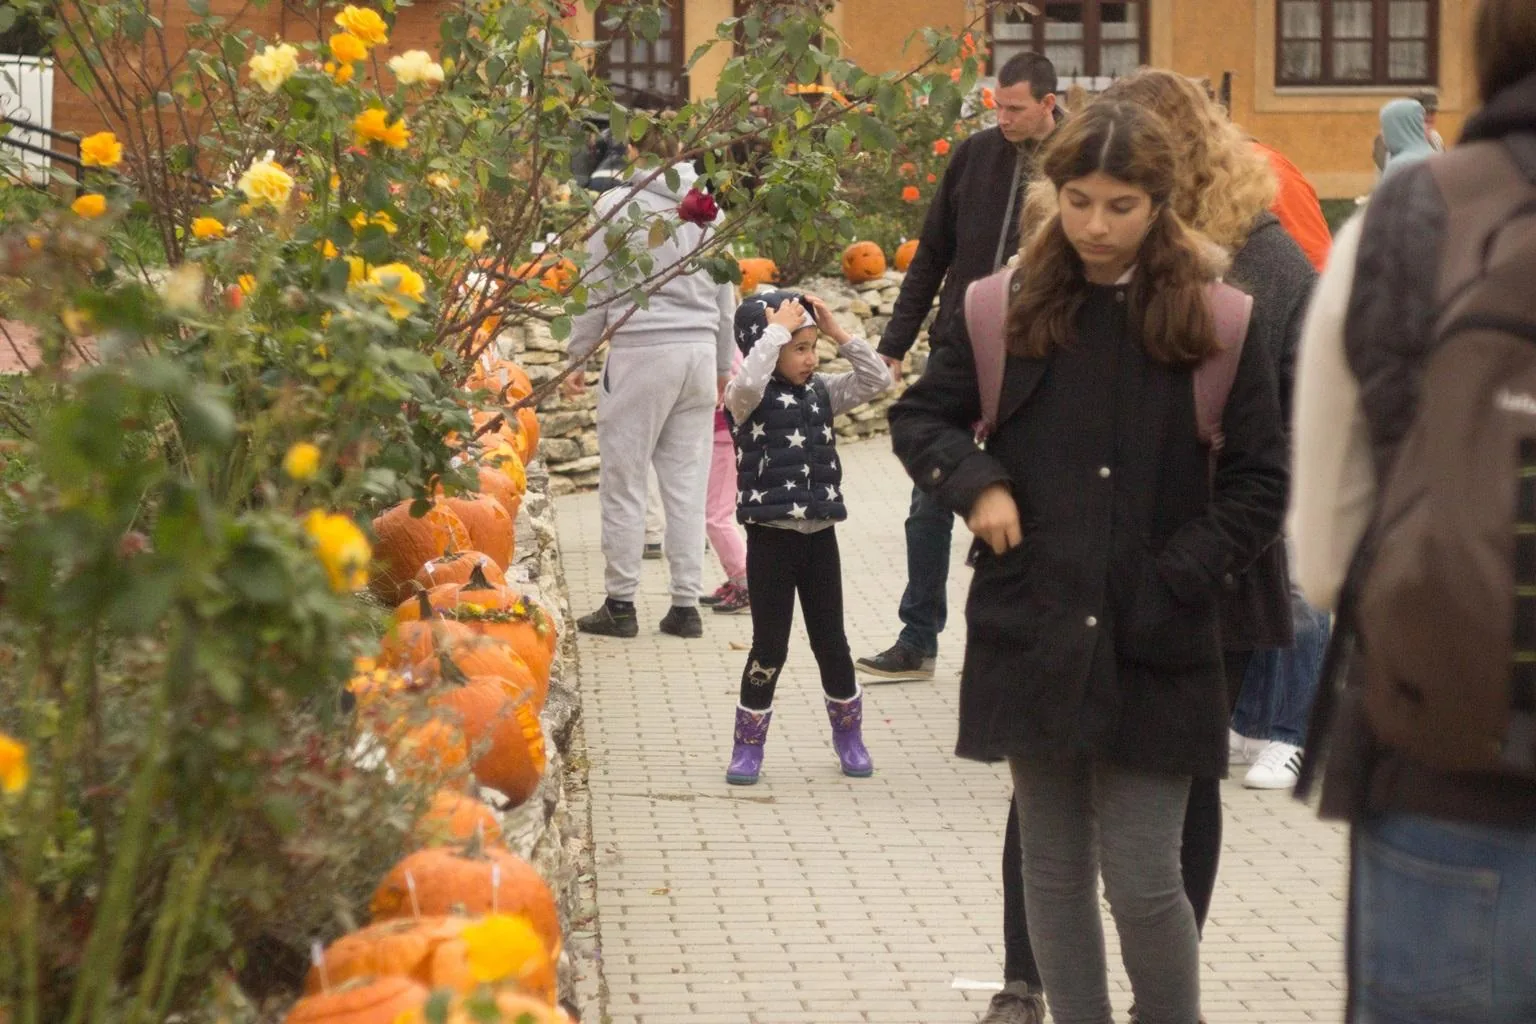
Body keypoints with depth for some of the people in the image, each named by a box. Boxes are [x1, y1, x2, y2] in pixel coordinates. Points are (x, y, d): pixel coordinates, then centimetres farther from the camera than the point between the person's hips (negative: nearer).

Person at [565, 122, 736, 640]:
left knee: (623, 483, 3)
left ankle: (620, 603, 5)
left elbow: (597, 289, -2)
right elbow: (725, 295, 15)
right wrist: (722, 366, 23)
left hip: (641, 349, -5)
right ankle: (686, 604, 7)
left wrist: (577, 358, 7)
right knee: (687, 482, 7)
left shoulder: (616, 203, -3)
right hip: (699, 349, 5)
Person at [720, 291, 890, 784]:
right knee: (769, 646, 1)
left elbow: (877, 379, 2)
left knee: (831, 640, 12)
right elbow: (747, 381, -31)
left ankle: (848, 736, 27)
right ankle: (748, 745, 15)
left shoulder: (821, 392, 7)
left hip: (820, 535, 4)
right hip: (771, 536, -4)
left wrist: (839, 333, -4)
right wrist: (777, 327, -22)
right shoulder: (747, 399, -8)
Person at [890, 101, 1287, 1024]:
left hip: (1154, 646, -2)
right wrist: (975, 484, -4)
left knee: (1143, 880, -3)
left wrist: (1178, 577, -9)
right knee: (1055, 871, 10)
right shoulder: (1009, 309, 3)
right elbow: (920, 418, 14)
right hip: (1032, 635, 2)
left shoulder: (1215, 322, -2)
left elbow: (1260, 485, 1)